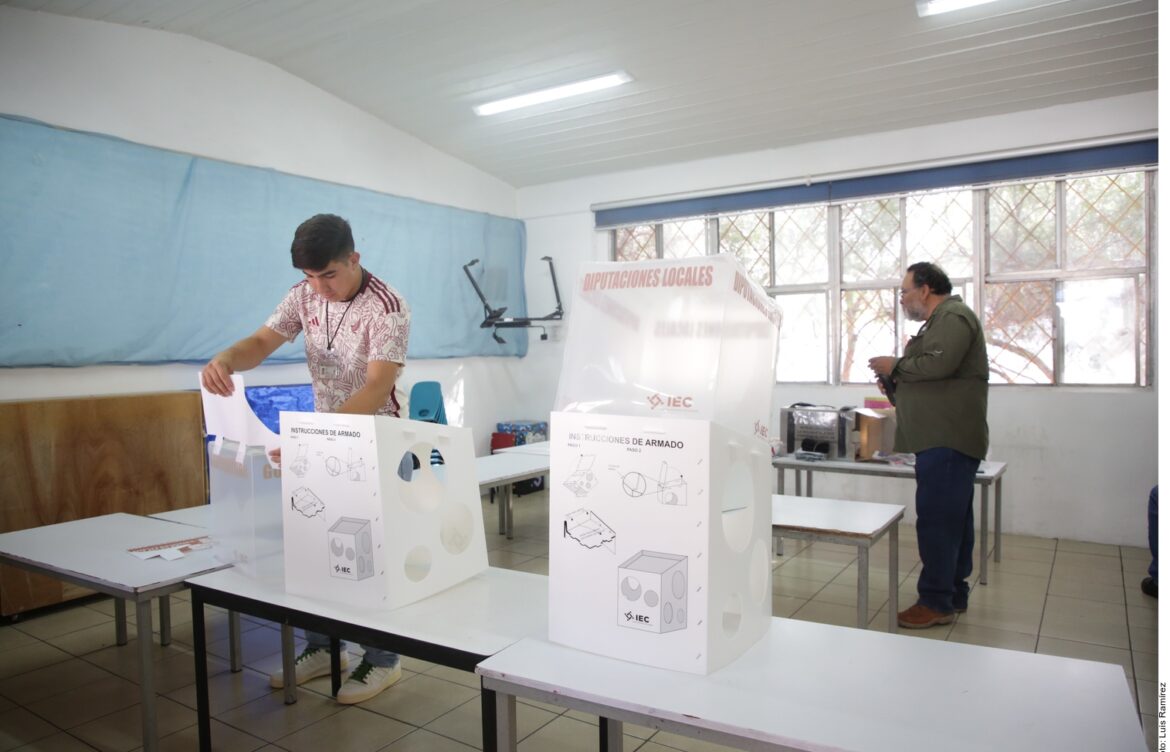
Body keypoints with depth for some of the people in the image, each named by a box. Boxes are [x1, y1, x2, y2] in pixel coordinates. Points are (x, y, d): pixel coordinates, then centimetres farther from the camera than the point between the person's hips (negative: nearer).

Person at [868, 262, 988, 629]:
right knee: (953, 517, 14)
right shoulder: (940, 320, 23)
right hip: (941, 438, 11)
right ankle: (954, 594, 23)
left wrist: (896, 366, -10)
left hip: (947, 440, -11)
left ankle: (936, 602, -4)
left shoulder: (953, 317, -10)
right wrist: (898, 377, 10)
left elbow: (938, 364, -24)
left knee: (936, 518, -9)